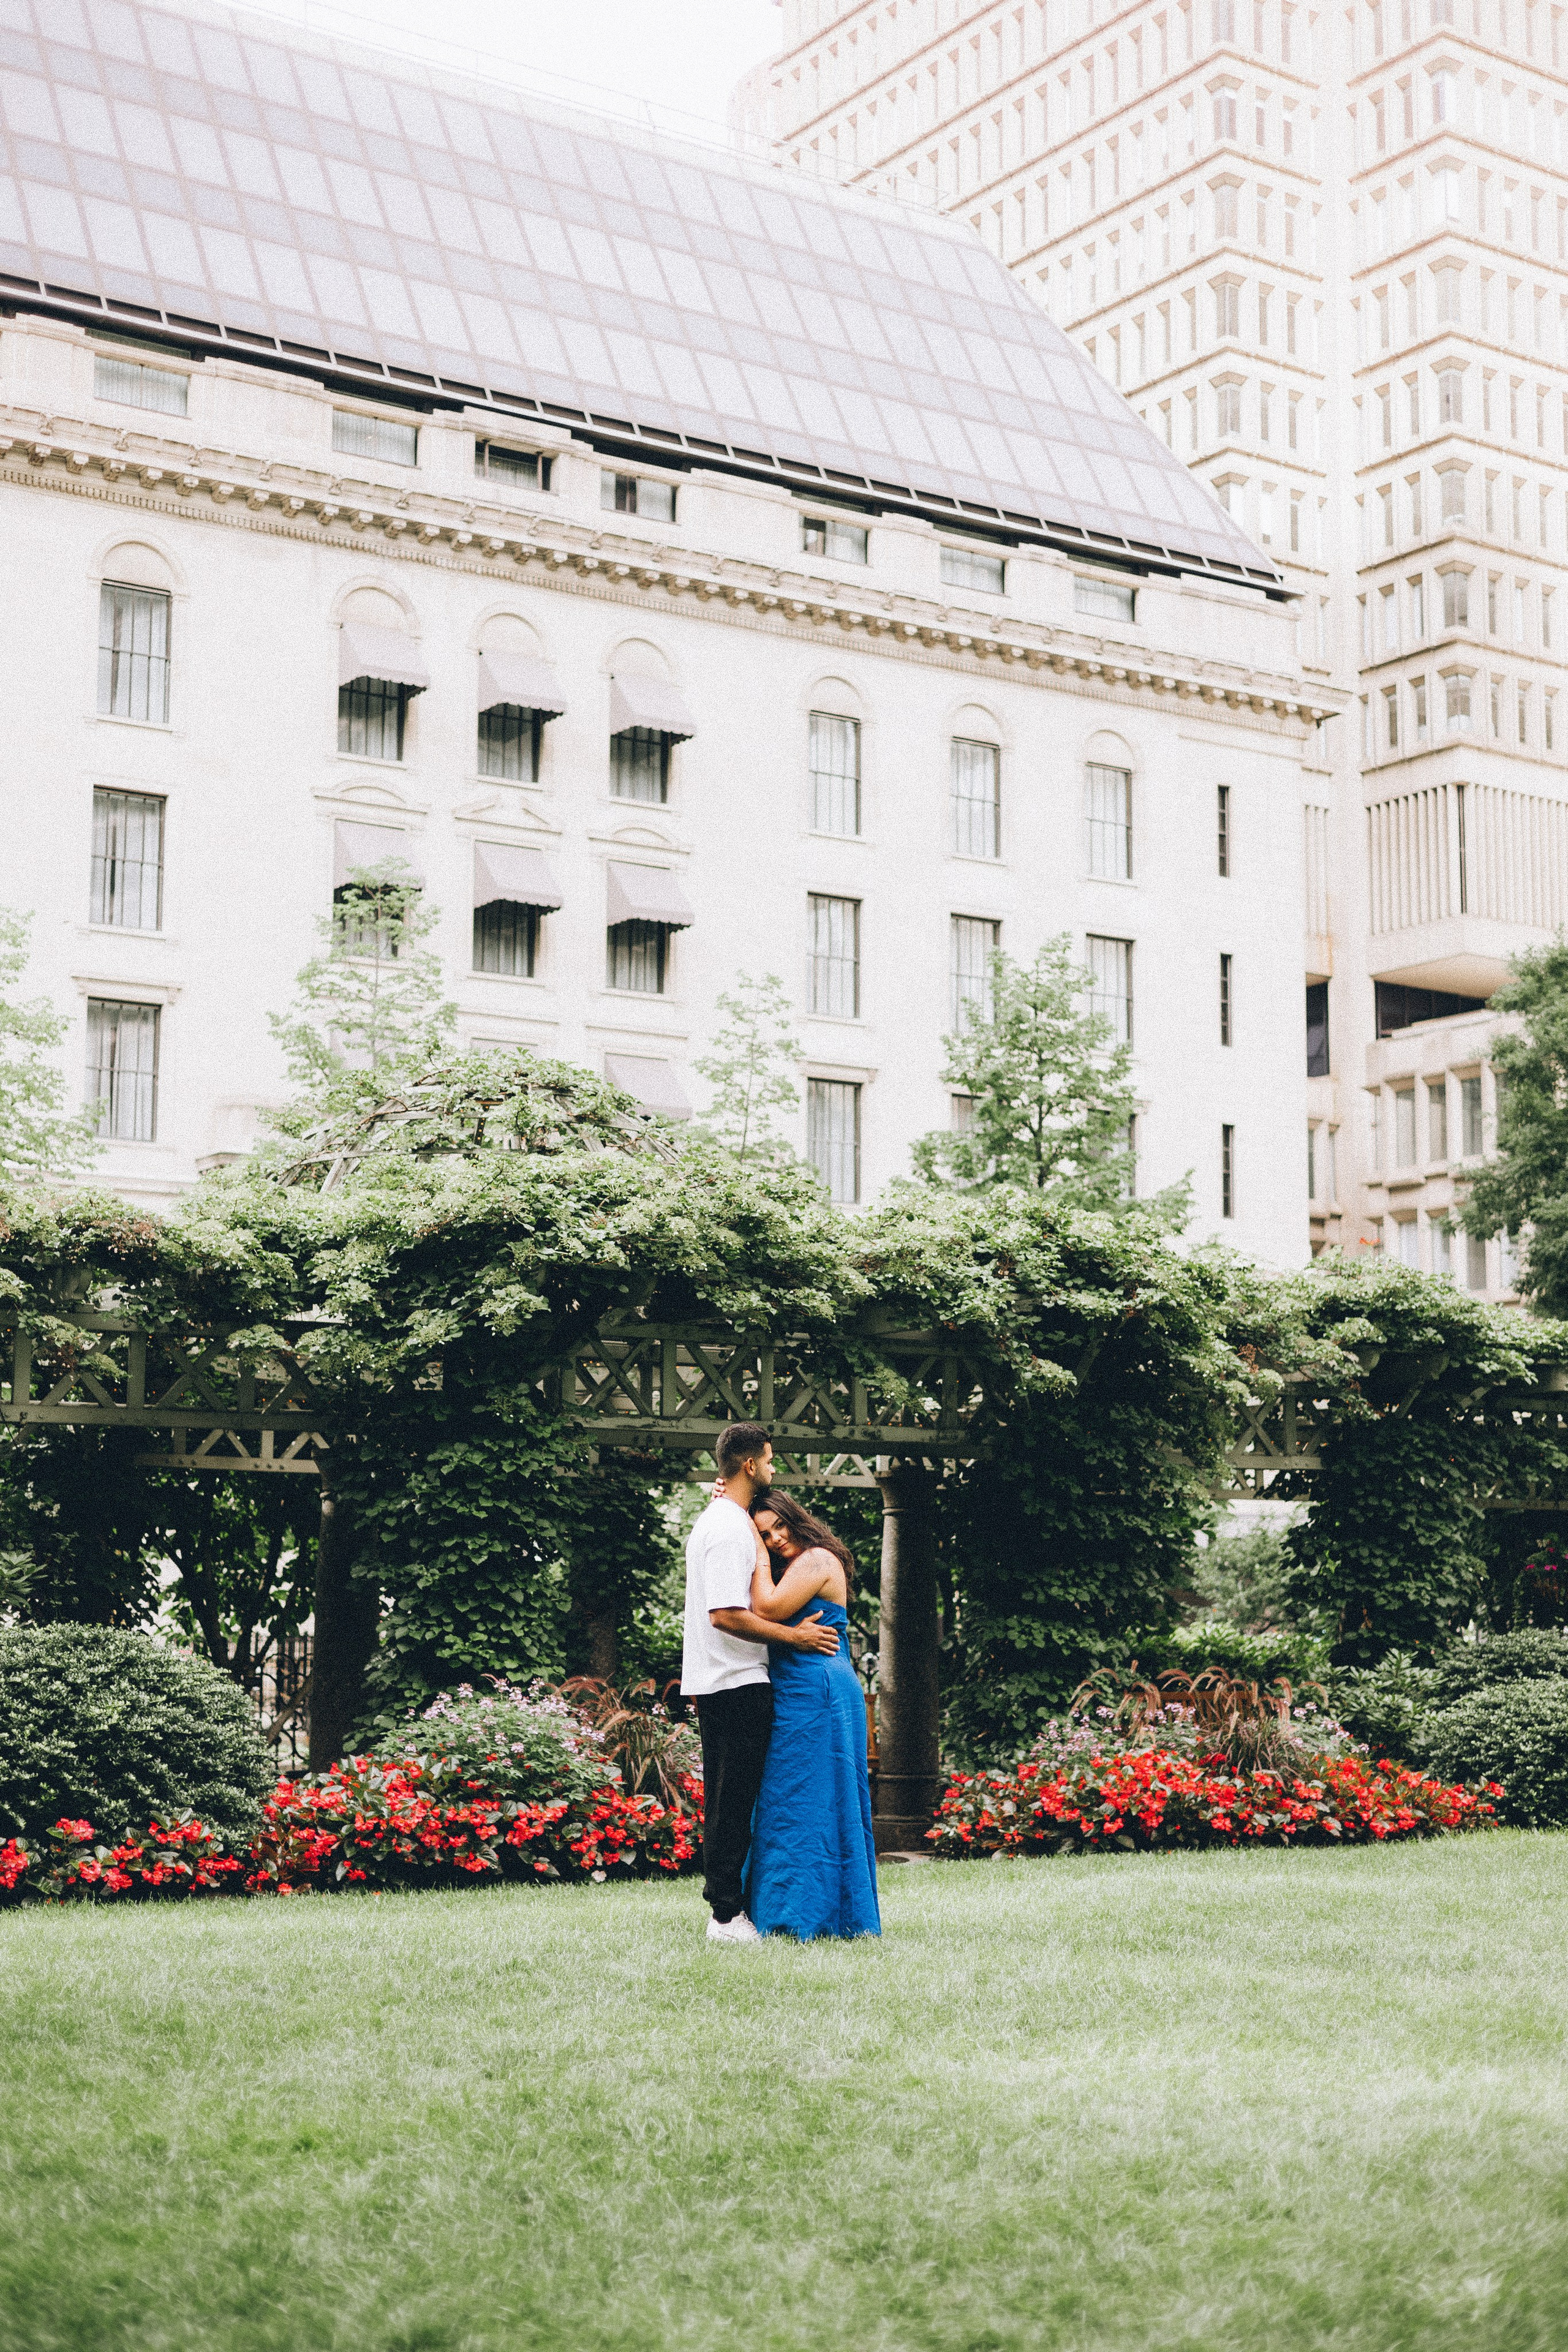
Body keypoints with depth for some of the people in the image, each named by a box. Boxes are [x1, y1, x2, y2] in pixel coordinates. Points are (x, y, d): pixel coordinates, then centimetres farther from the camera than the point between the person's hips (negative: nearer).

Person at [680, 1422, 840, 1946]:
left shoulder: (717, 1521, 18)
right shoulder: (731, 1529, -16)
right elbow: (727, 1615, -23)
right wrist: (794, 1636, -16)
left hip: (721, 1684, 10)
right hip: (736, 1684, -10)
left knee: (730, 1801, 12)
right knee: (733, 1803, -7)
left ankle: (729, 1906, 17)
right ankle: (727, 1916, -5)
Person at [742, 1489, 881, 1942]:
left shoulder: (817, 1560, -10)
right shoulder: (794, 1566, 20)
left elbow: (767, 1609, -19)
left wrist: (760, 1559, -7)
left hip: (814, 1693, -10)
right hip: (799, 1693, 10)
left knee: (802, 1801, -7)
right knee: (814, 1804, 10)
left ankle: (810, 1913, -5)